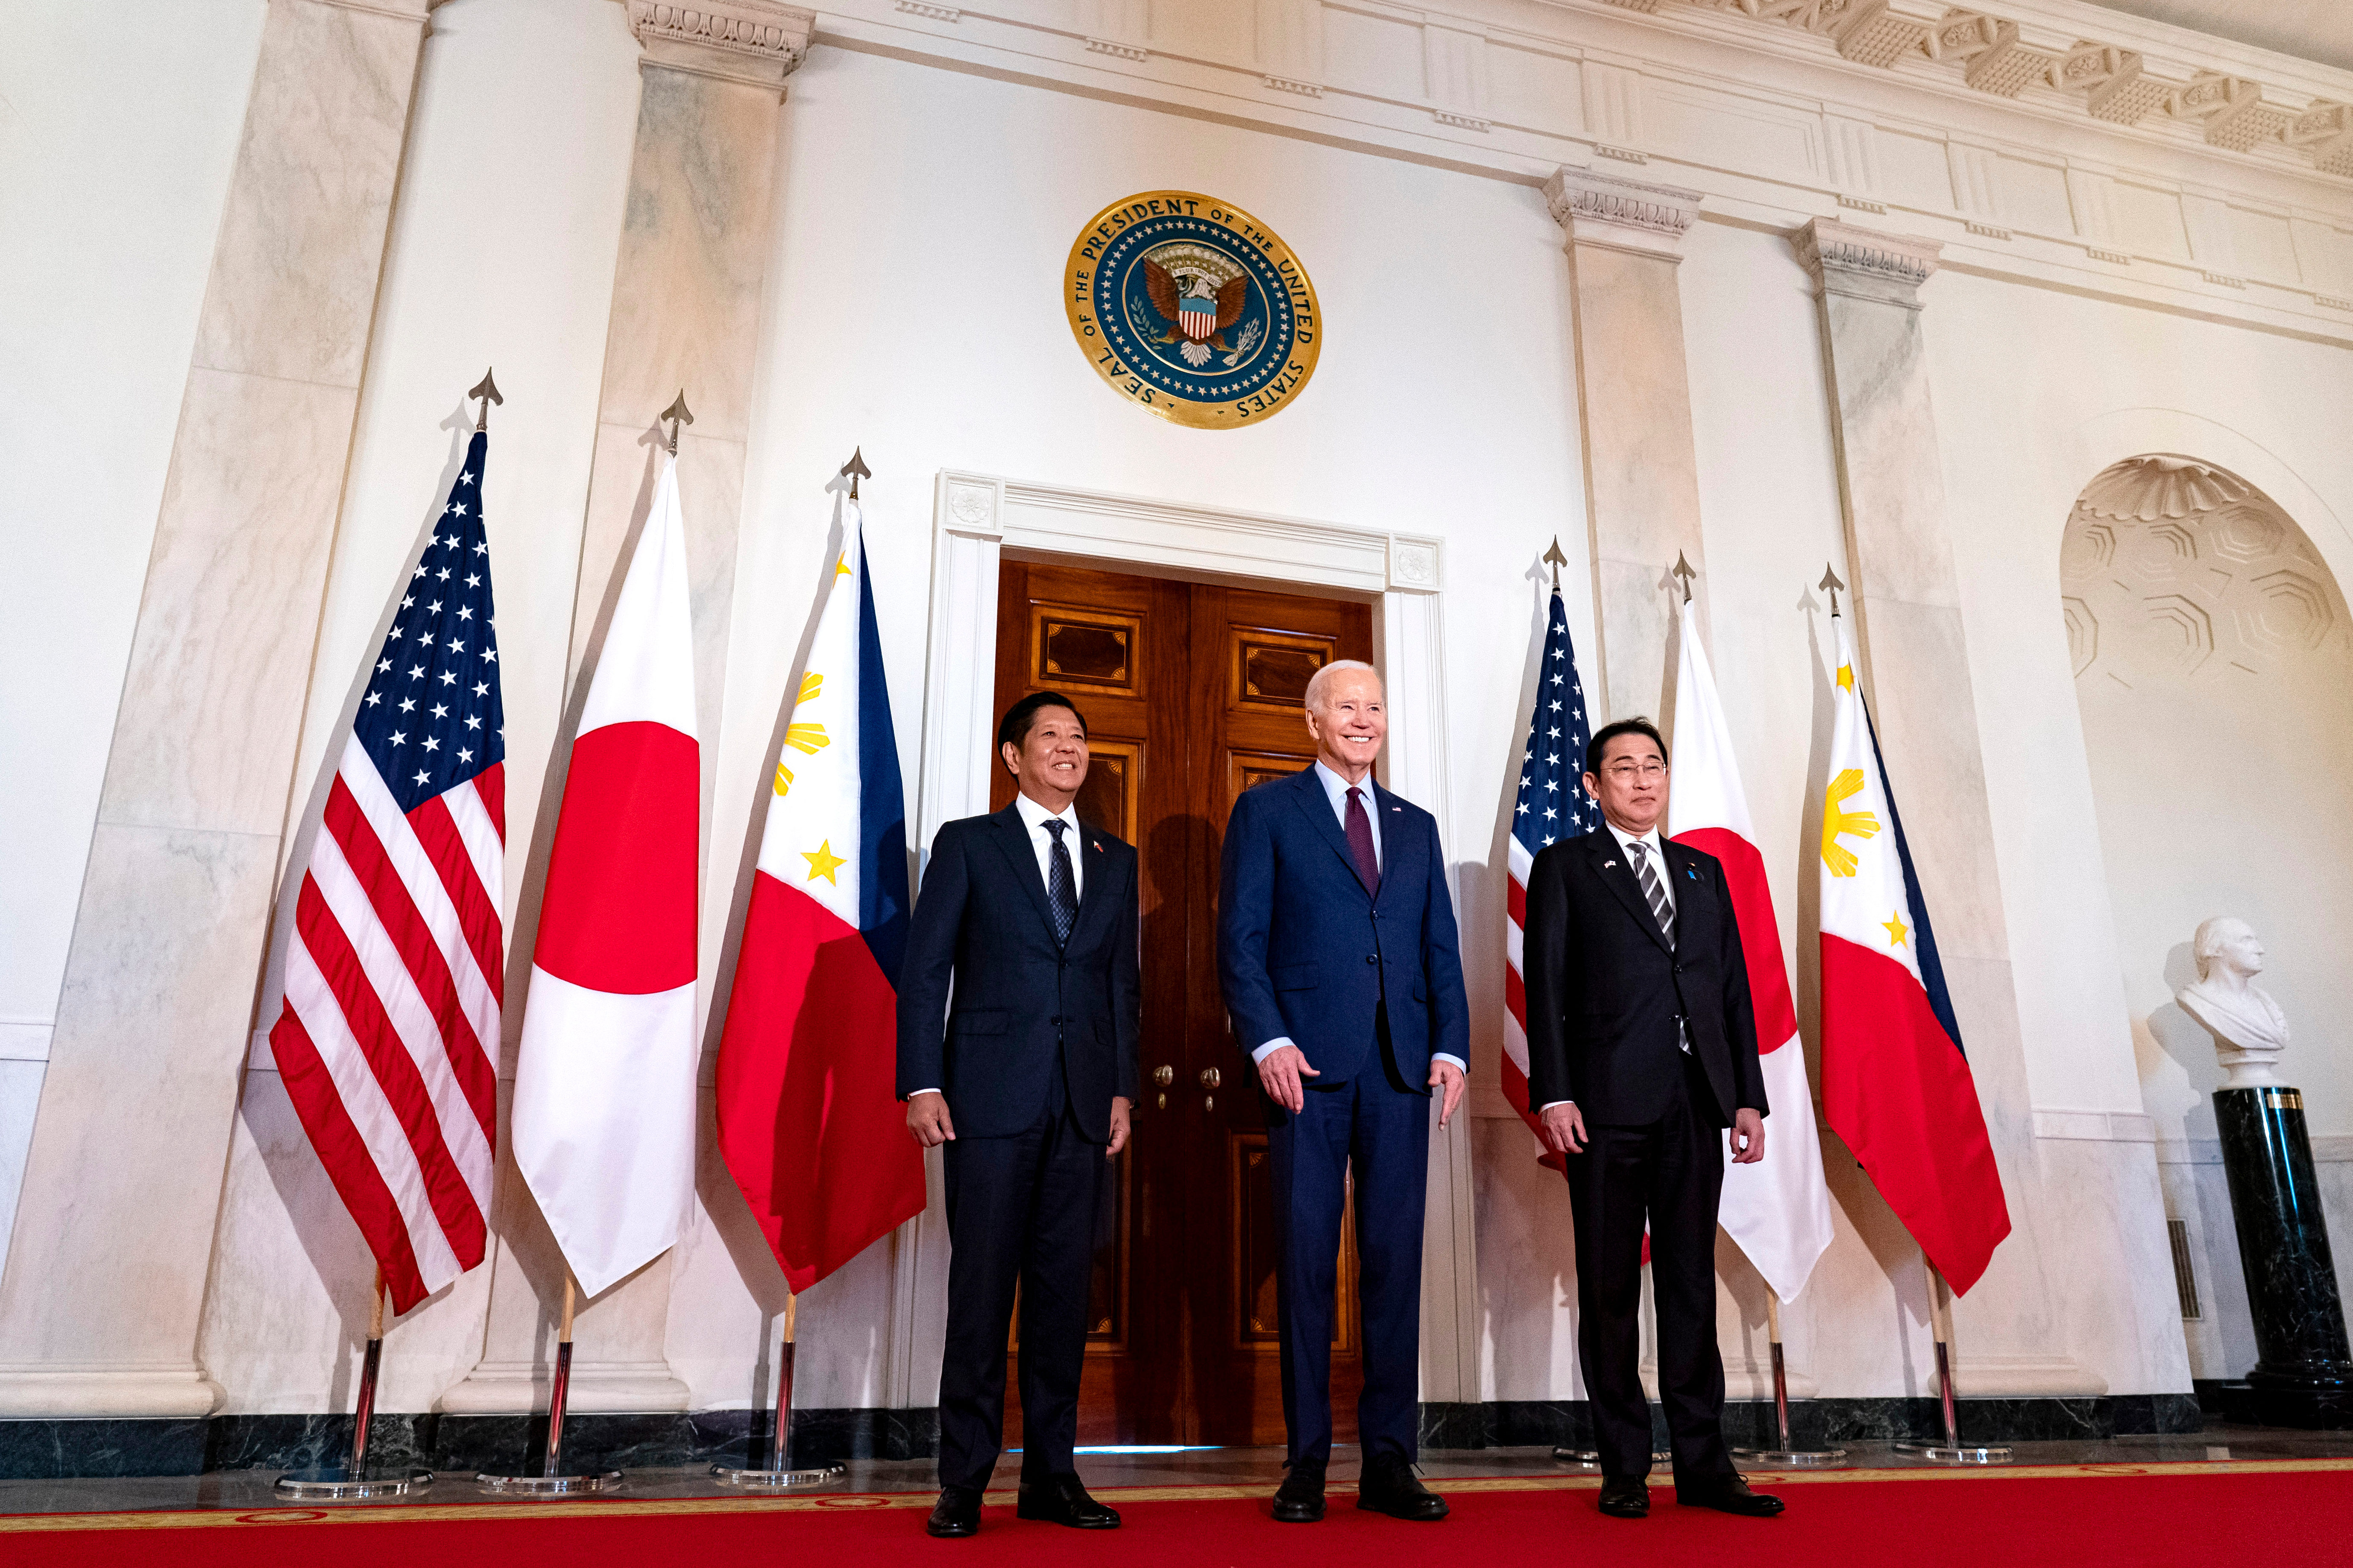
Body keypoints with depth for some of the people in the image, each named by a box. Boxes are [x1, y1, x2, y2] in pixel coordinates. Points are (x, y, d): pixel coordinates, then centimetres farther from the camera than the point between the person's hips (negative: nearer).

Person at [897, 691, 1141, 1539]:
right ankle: (964, 1481, 10)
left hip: (1083, 1102, 4)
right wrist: (921, 1084, -8)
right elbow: (923, 971, 0)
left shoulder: (1115, 860, 15)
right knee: (982, 1284, -1)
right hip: (991, 1094, -3)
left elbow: (1122, 983, 15)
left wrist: (1123, 1088, 6)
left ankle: (1051, 1473, 18)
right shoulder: (966, 844, 4)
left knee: (1064, 1284, 7)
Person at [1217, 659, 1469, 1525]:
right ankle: (1306, 1461, 11)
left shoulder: (1416, 826, 19)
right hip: (1309, 1061, -3)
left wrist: (1451, 1046, 2)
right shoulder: (1267, 810, 7)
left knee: (1395, 1258, 5)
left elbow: (1442, 948, 16)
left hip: (1401, 1064, 4)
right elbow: (1239, 940, 0)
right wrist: (1269, 1041, -12)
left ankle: (1388, 1458, 14)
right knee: (1306, 1257, 1)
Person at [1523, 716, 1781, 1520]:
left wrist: (1748, 1096, 7)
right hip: (1606, 1103, -3)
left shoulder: (1704, 872, 18)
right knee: (1609, 1288, 4)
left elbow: (1735, 989, 15)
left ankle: (1703, 1463, 15)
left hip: (1694, 1104, 4)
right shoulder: (1564, 867, 6)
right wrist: (1553, 1094, -11)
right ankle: (1624, 1467, 12)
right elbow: (1546, 987, -1)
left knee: (1692, 1283, 7)